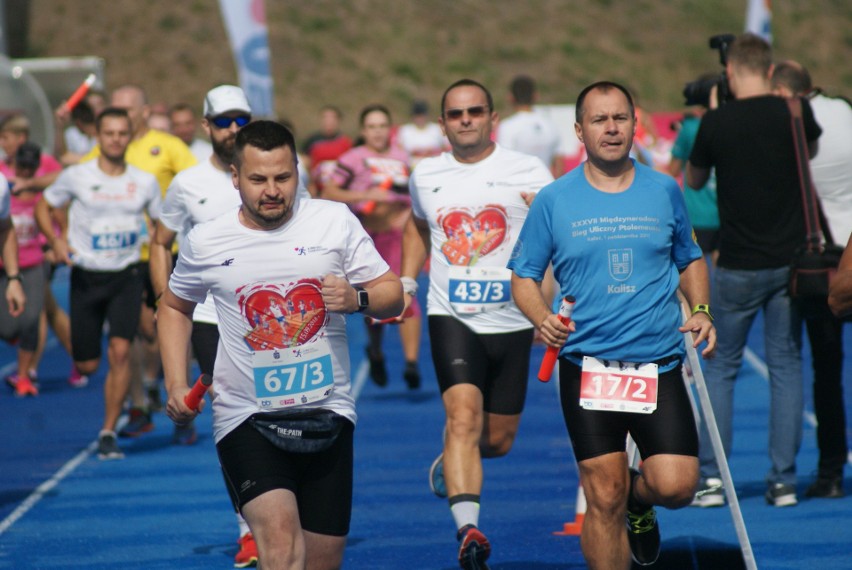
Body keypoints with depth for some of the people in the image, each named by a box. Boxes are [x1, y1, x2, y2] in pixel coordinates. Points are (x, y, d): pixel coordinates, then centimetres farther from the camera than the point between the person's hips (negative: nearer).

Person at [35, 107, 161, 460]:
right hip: (86, 277, 0)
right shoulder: (77, 177, -4)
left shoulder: (145, 182, 1)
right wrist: (55, 240, -11)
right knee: (87, 365, 3)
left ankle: (108, 433, -8)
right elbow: (44, 207, 9)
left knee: (120, 351, -17)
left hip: (126, 277, 0)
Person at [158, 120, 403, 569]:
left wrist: (357, 299, -18)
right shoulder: (205, 243, 0)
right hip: (245, 418, -2)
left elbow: (392, 294, 4)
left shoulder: (336, 221, 0)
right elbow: (174, 307, 18)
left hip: (328, 414, 2)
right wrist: (177, 387, 7)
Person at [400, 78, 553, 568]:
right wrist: (406, 281, 17)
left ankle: (451, 465, 44)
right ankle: (468, 529, -32)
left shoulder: (530, 173, -2)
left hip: (511, 321, 1)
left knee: (498, 440, 10)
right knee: (464, 414, -22)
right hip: (451, 318, 0)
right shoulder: (426, 176, 8)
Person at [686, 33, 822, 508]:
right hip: (789, 260, 2)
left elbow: (694, 182, 10)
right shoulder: (795, 113, -3)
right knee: (786, 366, 7)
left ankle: (712, 479, 4)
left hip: (737, 267, -2)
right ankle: (784, 480, 4)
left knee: (721, 367, 8)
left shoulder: (716, 122, -8)